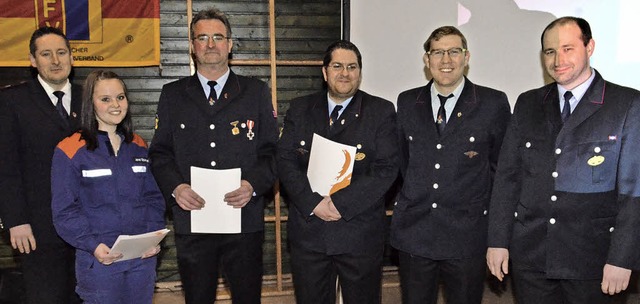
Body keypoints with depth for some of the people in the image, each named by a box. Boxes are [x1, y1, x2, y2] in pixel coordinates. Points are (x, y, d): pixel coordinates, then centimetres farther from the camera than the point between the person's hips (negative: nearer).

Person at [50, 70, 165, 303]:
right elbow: (65, 210, -7)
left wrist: (154, 236, -5)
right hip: (98, 258, -4)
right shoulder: (70, 151, -6)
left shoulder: (139, 147, 8)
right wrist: (93, 245, -18)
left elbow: (153, 197, 9)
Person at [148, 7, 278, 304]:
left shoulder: (257, 92, 6)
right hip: (191, 220, 1)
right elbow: (159, 152, 7)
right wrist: (175, 187, -11)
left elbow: (271, 151, 3)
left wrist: (253, 184, -14)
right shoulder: (172, 94, 9)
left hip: (245, 220, -1)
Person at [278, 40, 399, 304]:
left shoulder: (381, 111, -1)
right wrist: (313, 203, -15)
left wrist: (340, 203, -17)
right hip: (307, 230, 2)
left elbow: (387, 168, -10)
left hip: (361, 233, -1)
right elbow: (285, 161, -1)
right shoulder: (300, 109, 7)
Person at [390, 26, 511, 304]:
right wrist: (415, 196, 11)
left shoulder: (494, 103, -3)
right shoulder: (407, 102, 6)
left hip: (467, 236, -2)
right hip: (413, 231, 3)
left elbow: (501, 164, 4)